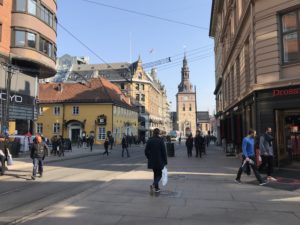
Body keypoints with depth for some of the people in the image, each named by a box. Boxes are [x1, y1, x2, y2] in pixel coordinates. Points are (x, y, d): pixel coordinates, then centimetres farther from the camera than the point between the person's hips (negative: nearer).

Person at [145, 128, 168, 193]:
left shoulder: (149, 140, 0)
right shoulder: (160, 140, -12)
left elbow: (146, 151, 2)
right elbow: (164, 152, -10)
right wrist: (165, 161, -2)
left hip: (152, 161, 4)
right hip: (159, 161, -4)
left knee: (155, 173, 18)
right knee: (159, 174, 8)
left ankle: (156, 188, 22)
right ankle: (154, 184, -15)